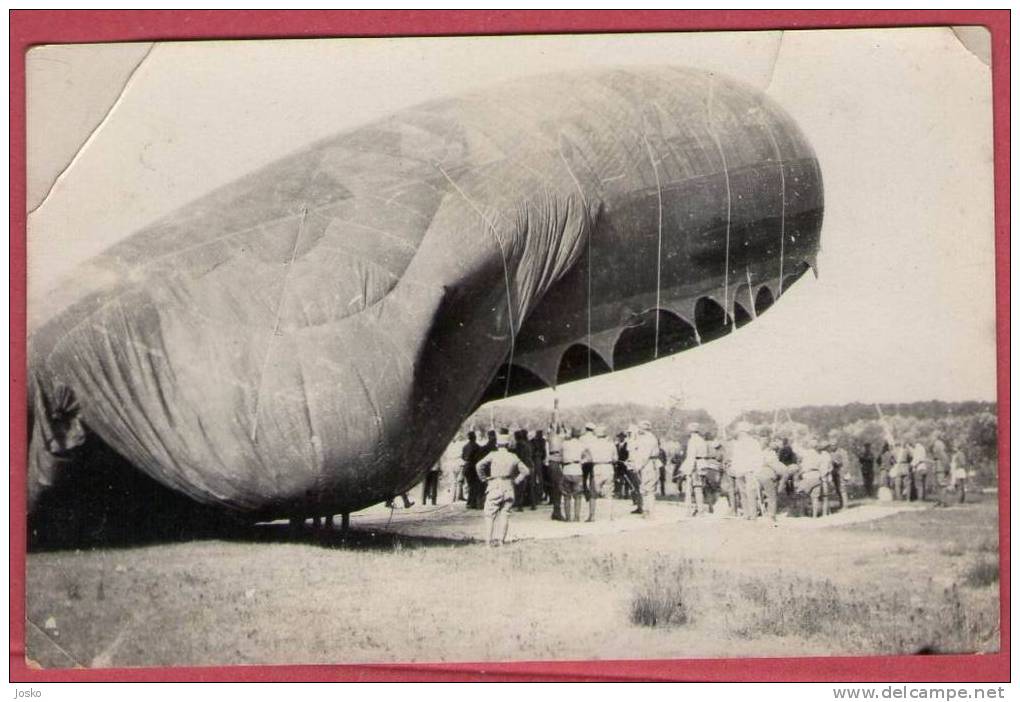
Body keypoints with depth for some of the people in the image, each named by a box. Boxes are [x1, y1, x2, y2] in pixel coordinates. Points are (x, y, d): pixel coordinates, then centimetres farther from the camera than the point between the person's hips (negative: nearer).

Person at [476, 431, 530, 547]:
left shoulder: (493, 455, -3)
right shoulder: (513, 457, 7)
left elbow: (480, 465, -14)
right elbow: (525, 471, 11)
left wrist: (484, 479, -3)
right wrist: (516, 481, 12)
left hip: (494, 487, -2)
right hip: (509, 489, 3)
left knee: (490, 514, 5)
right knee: (504, 514, 8)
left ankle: (489, 539, -1)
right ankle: (501, 539, 2)